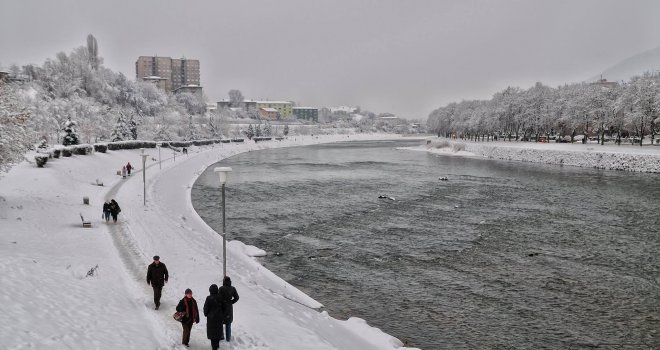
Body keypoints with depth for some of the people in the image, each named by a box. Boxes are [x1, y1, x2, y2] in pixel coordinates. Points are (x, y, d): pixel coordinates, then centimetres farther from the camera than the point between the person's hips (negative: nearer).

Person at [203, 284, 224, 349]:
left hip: (211, 318, -4)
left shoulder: (209, 298, -18)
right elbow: (223, 307, 0)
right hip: (219, 317, 4)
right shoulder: (220, 297, -7)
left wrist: (206, 314, 9)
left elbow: (206, 308, -11)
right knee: (218, 331, 19)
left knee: (212, 332, 7)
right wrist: (222, 315, 12)